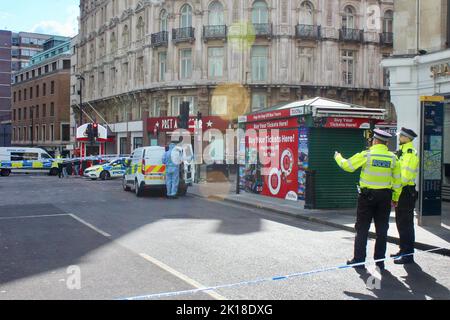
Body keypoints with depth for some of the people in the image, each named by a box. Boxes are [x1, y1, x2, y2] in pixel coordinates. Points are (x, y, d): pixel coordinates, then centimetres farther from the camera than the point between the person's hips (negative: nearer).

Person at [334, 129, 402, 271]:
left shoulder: (366, 155, -10)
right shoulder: (393, 158, 0)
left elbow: (347, 165, -3)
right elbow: (397, 180, 4)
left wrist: (337, 157, 16)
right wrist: (395, 198, 14)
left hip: (367, 195, -3)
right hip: (385, 196, 3)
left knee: (362, 229, 6)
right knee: (382, 230, 10)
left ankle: (359, 260, 10)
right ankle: (380, 261, 15)